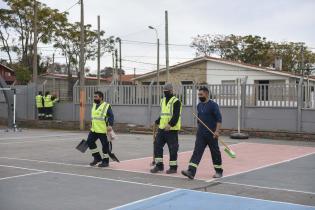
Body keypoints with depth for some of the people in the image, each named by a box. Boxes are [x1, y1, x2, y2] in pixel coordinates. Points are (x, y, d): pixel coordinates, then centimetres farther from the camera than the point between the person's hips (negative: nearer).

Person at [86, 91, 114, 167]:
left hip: (103, 130, -8)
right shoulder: (94, 105, 15)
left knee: (105, 145, 1)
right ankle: (97, 158, 19)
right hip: (94, 130, 8)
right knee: (89, 141, 4)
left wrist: (110, 125, -27)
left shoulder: (106, 106, -9)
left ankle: (105, 161, 15)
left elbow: (111, 116, -14)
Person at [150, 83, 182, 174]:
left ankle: (173, 167, 9)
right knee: (157, 145, 4)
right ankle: (159, 165, 13)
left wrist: (170, 124, -28)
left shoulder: (176, 102, -9)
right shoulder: (163, 100, 15)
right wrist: (157, 122, 14)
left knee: (172, 148, -2)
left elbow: (176, 115, -18)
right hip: (162, 128, 8)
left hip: (172, 129, -8)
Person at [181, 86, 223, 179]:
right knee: (197, 152, -6)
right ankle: (191, 172, -15)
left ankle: (219, 171, 23)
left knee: (215, 153, 7)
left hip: (211, 134, -5)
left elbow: (219, 119, -14)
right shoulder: (199, 105, 11)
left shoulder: (213, 105, -10)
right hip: (200, 134, 5)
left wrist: (217, 131, -22)